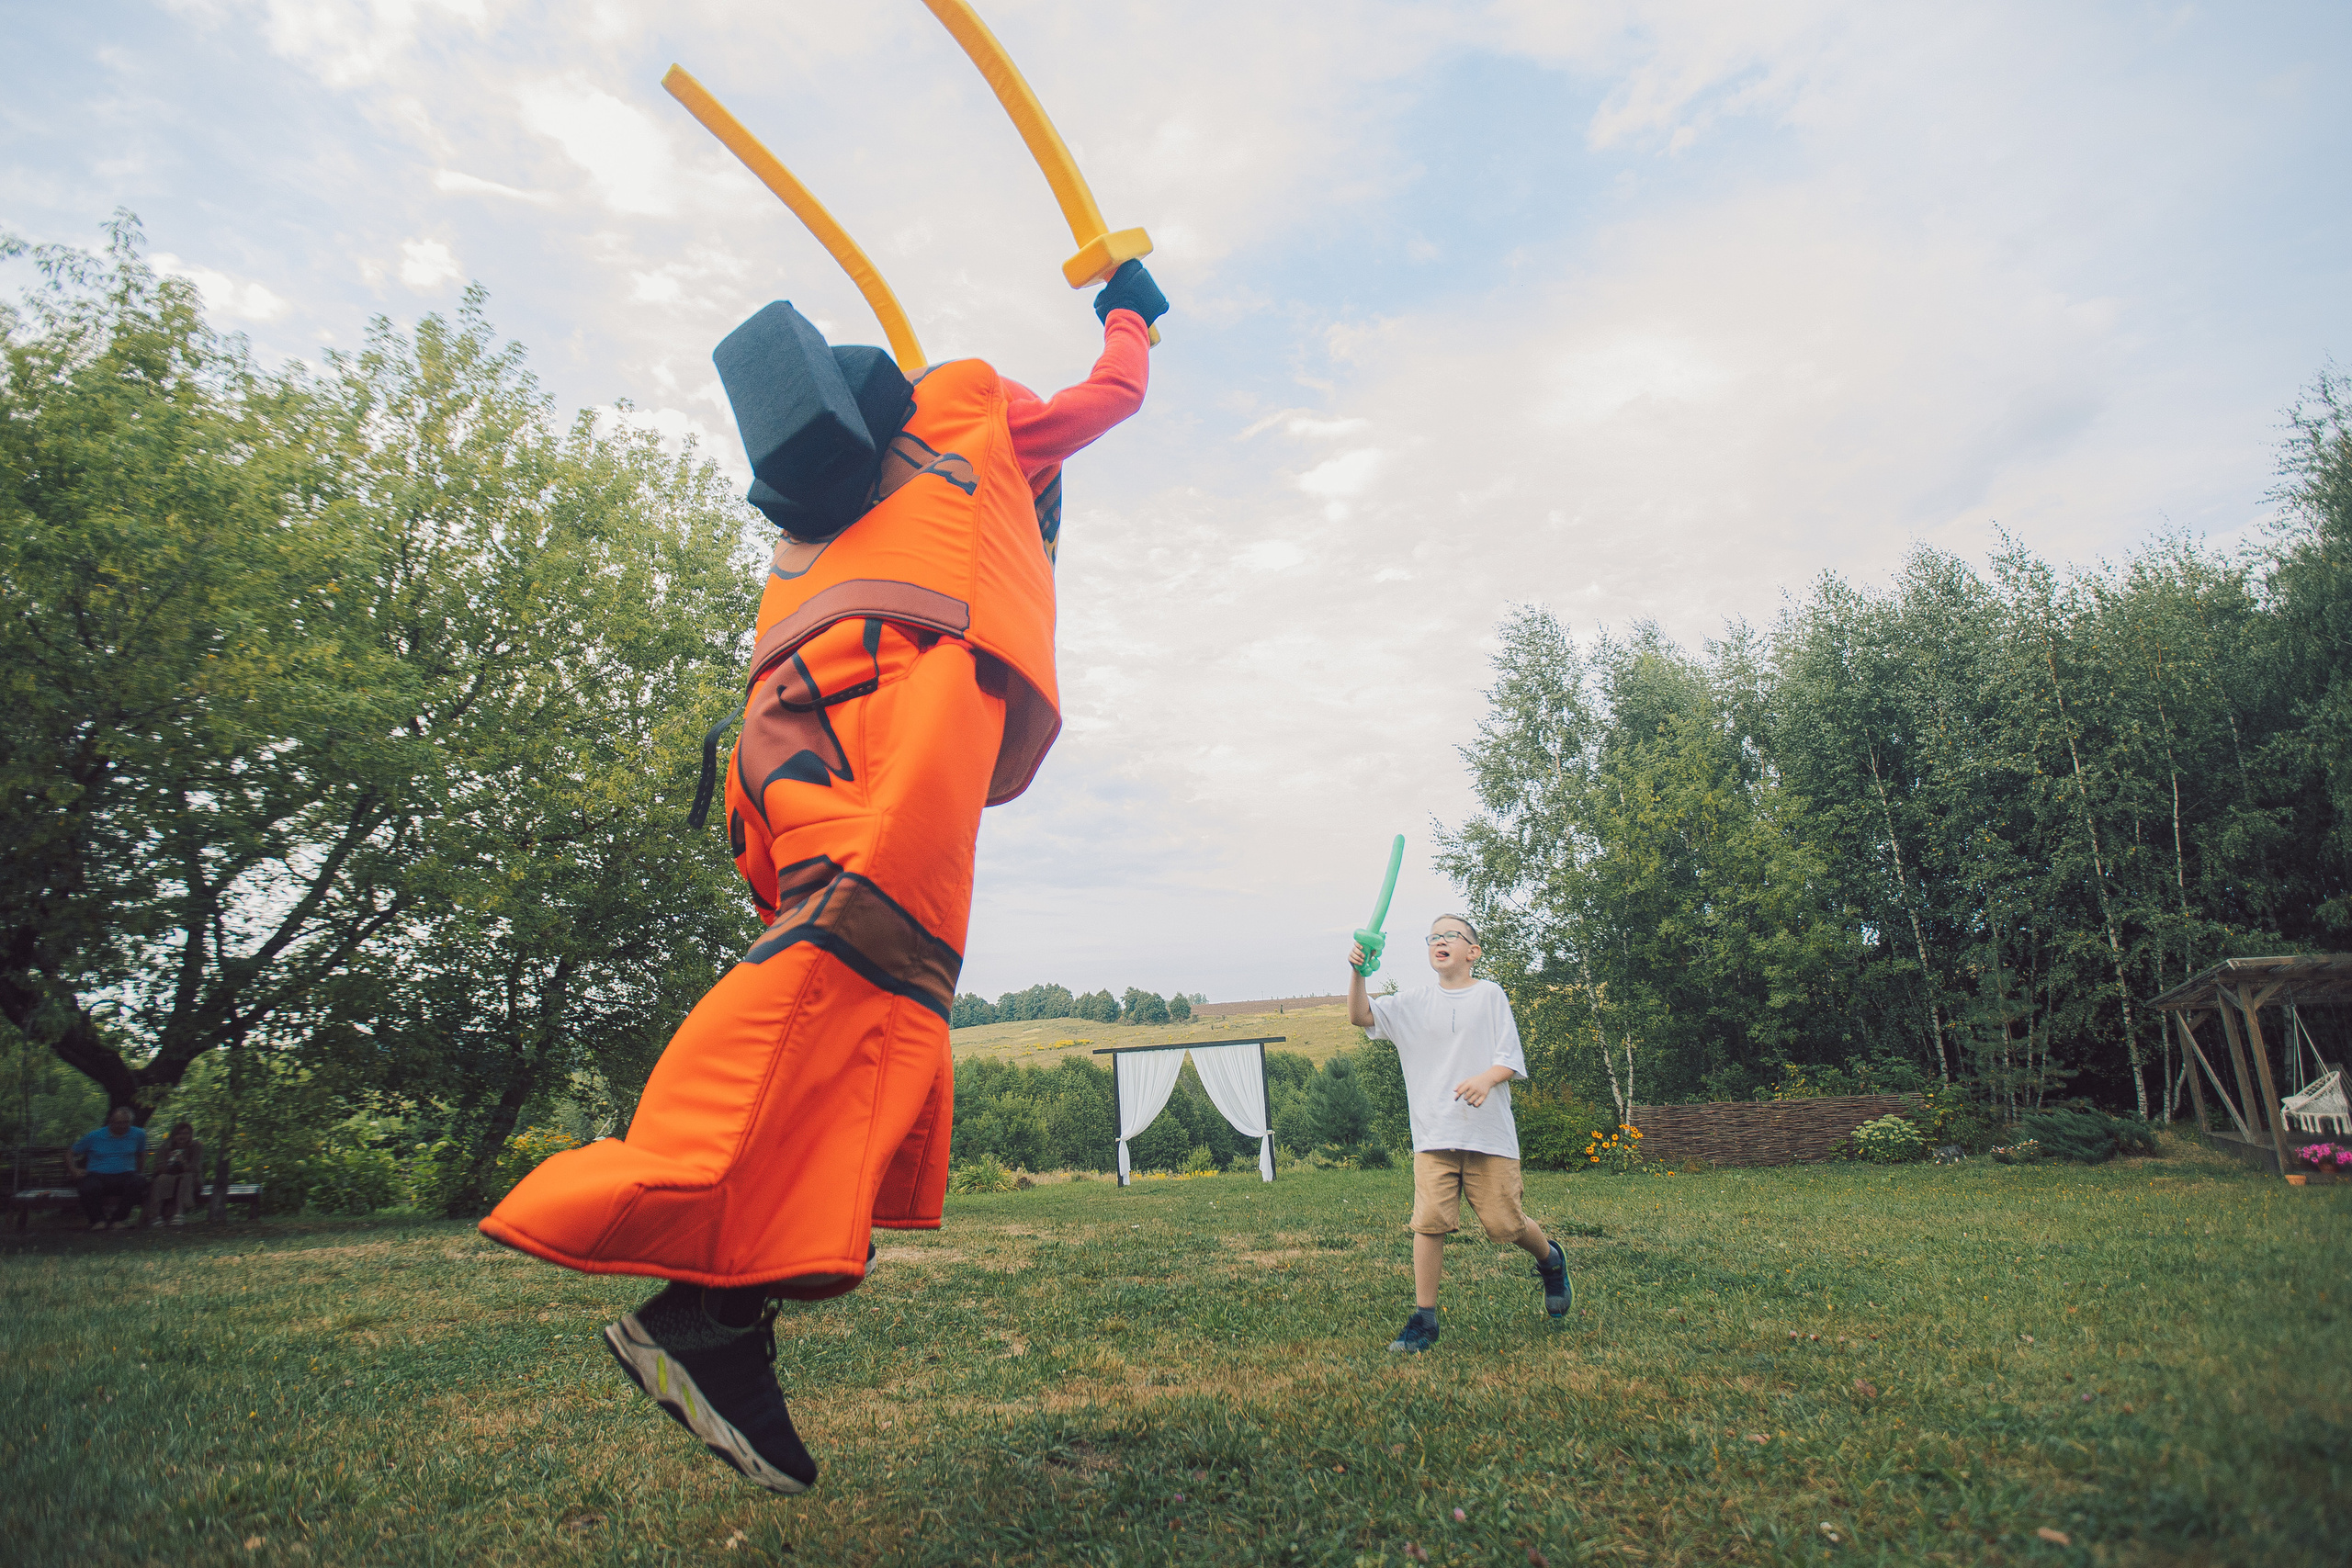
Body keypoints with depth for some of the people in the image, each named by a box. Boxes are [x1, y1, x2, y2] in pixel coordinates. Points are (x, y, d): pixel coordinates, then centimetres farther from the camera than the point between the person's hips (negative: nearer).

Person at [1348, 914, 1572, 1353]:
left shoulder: (1489, 994, 5)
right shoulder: (1413, 1004, 11)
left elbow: (1512, 1060, 1)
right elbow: (1360, 1016, 1)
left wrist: (1486, 1079, -20)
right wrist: (1357, 973, -15)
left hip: (1489, 1132, -1)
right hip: (1433, 1136, 2)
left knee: (1504, 1222, 2)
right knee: (1429, 1220, -9)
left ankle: (1550, 1259, 34)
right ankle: (1424, 1319, 1)